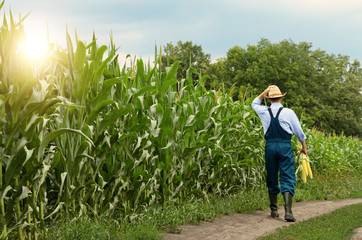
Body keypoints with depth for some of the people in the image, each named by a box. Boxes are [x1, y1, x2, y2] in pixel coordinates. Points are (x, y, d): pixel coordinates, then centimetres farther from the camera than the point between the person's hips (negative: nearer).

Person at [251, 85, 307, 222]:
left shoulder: (264, 112, 4)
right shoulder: (288, 112, -1)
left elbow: (254, 104, 28)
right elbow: (299, 131, 6)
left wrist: (265, 92, 19)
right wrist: (304, 147, 20)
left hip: (270, 146, 2)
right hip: (285, 146, -2)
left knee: (272, 179, 13)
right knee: (288, 179, -4)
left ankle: (274, 210, 19)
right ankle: (288, 211, -17)